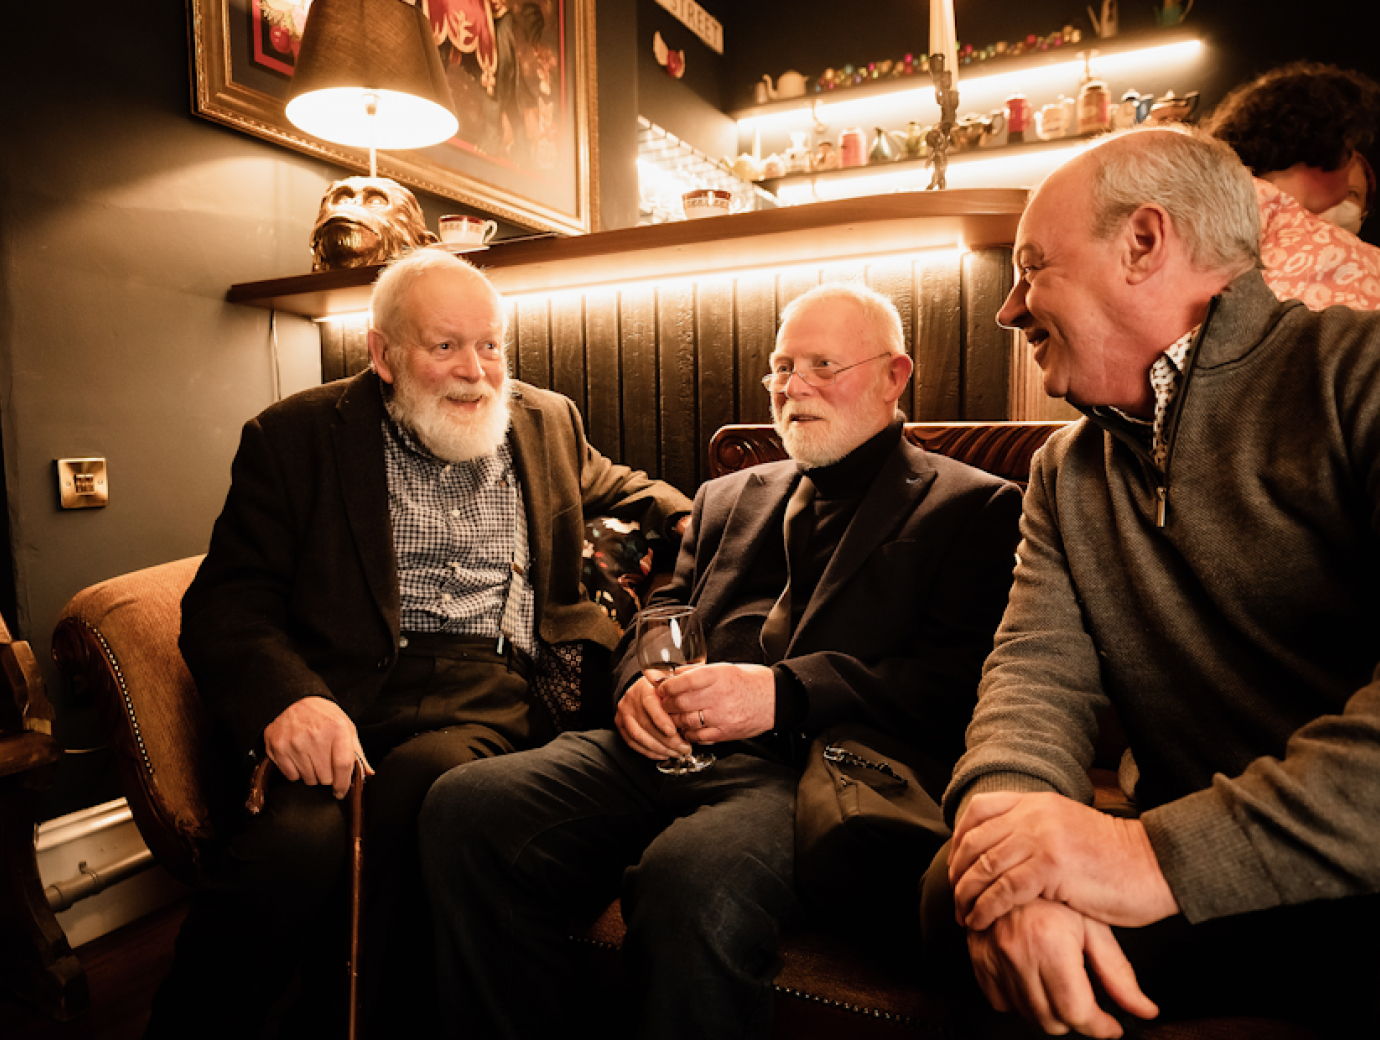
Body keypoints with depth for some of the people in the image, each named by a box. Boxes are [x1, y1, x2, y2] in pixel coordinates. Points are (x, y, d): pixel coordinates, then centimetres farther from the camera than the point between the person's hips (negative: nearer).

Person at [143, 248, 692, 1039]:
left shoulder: (548, 422, 19)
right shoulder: (296, 437, 9)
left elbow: (616, 490, 37)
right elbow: (229, 602, 3)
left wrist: (692, 521, 15)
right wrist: (284, 697, -19)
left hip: (502, 691, 2)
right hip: (351, 687, -1)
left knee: (414, 789, -32)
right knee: (294, 841, -31)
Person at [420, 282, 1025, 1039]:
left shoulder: (972, 509, 8)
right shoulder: (727, 499, 25)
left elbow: (957, 685, -5)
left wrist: (783, 693, -17)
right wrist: (639, 684, -1)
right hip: (671, 750, 6)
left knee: (693, 882, -36)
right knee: (464, 808, -16)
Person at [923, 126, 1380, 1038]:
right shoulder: (1066, 473, 12)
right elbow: (1041, 666, -1)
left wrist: (1166, 854, -28)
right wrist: (1006, 806, -23)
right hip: (1190, 872, 4)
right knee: (964, 892, -23)